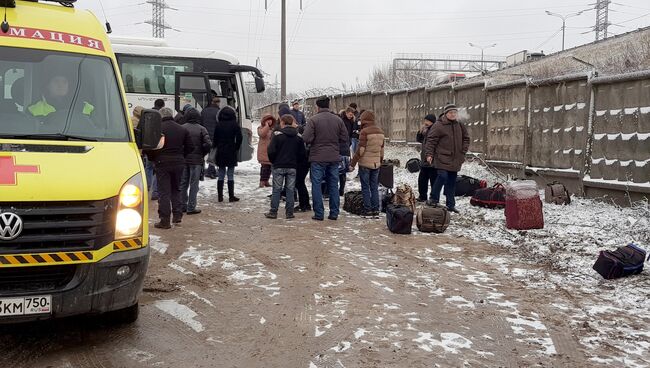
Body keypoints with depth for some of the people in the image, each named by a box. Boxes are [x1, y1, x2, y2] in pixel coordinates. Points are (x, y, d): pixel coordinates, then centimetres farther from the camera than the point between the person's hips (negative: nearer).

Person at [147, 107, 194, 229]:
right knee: (176, 189, 19)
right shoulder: (182, 130, 5)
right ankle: (177, 215, 15)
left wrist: (152, 158, 7)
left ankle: (165, 220, 0)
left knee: (164, 191, 0)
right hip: (178, 163, 4)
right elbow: (190, 147, 7)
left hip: (162, 163, -4)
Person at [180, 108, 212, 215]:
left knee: (183, 183, 14)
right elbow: (208, 144, -15)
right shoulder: (201, 129, -8)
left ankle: (183, 205, 19)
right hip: (196, 160, -2)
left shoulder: (182, 128, -3)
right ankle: (191, 207, 4)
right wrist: (203, 154, 2)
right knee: (194, 184, 4)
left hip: (183, 159, 2)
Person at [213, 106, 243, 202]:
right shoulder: (235, 124, -6)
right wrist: (236, 148, 5)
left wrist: (215, 145, 18)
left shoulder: (218, 125, -1)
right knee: (230, 175, 3)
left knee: (221, 175, 9)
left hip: (220, 153, 2)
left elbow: (215, 139, -1)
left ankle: (220, 196, 10)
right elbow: (239, 138, -9)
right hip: (231, 153, -2)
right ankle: (231, 196, 3)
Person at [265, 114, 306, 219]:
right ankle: (289, 212, 7)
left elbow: (271, 151, -11)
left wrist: (273, 161, 6)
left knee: (276, 189, 3)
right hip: (292, 167, 3)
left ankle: (273, 212, 4)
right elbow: (302, 153, 5)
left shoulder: (277, 134, -8)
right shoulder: (298, 136, 4)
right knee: (290, 190, 8)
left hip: (279, 166, -3)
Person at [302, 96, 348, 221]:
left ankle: (319, 214, 4)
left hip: (318, 158, -4)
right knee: (333, 185, 11)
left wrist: (316, 140, 5)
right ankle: (334, 213, 14)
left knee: (317, 185, 5)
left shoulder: (313, 120, -11)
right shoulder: (338, 119, 2)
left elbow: (307, 139, -16)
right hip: (334, 158, 4)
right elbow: (345, 138, 5)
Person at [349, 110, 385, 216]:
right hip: (376, 164, 6)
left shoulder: (364, 131, -13)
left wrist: (352, 163, -9)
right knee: (374, 187, 11)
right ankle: (376, 209, 12)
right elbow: (382, 149, 14)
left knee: (365, 188, 1)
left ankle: (368, 210, 1)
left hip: (365, 164, -6)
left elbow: (360, 150, -15)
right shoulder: (380, 131, 9)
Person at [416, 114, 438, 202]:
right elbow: (418, 139, 17)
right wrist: (420, 131, 3)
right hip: (424, 161, 9)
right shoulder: (426, 130, 12)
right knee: (422, 178, 16)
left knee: (433, 180, 0)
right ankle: (422, 196, 29)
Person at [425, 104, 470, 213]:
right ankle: (433, 198, 0)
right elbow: (431, 140, -8)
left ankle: (450, 204, 17)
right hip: (442, 158, -6)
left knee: (452, 181, 9)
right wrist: (429, 154, -14)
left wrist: (463, 151, 11)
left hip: (455, 159, 6)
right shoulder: (438, 125, -8)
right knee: (442, 176, -19)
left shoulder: (459, 125, 12)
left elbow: (466, 138, 23)